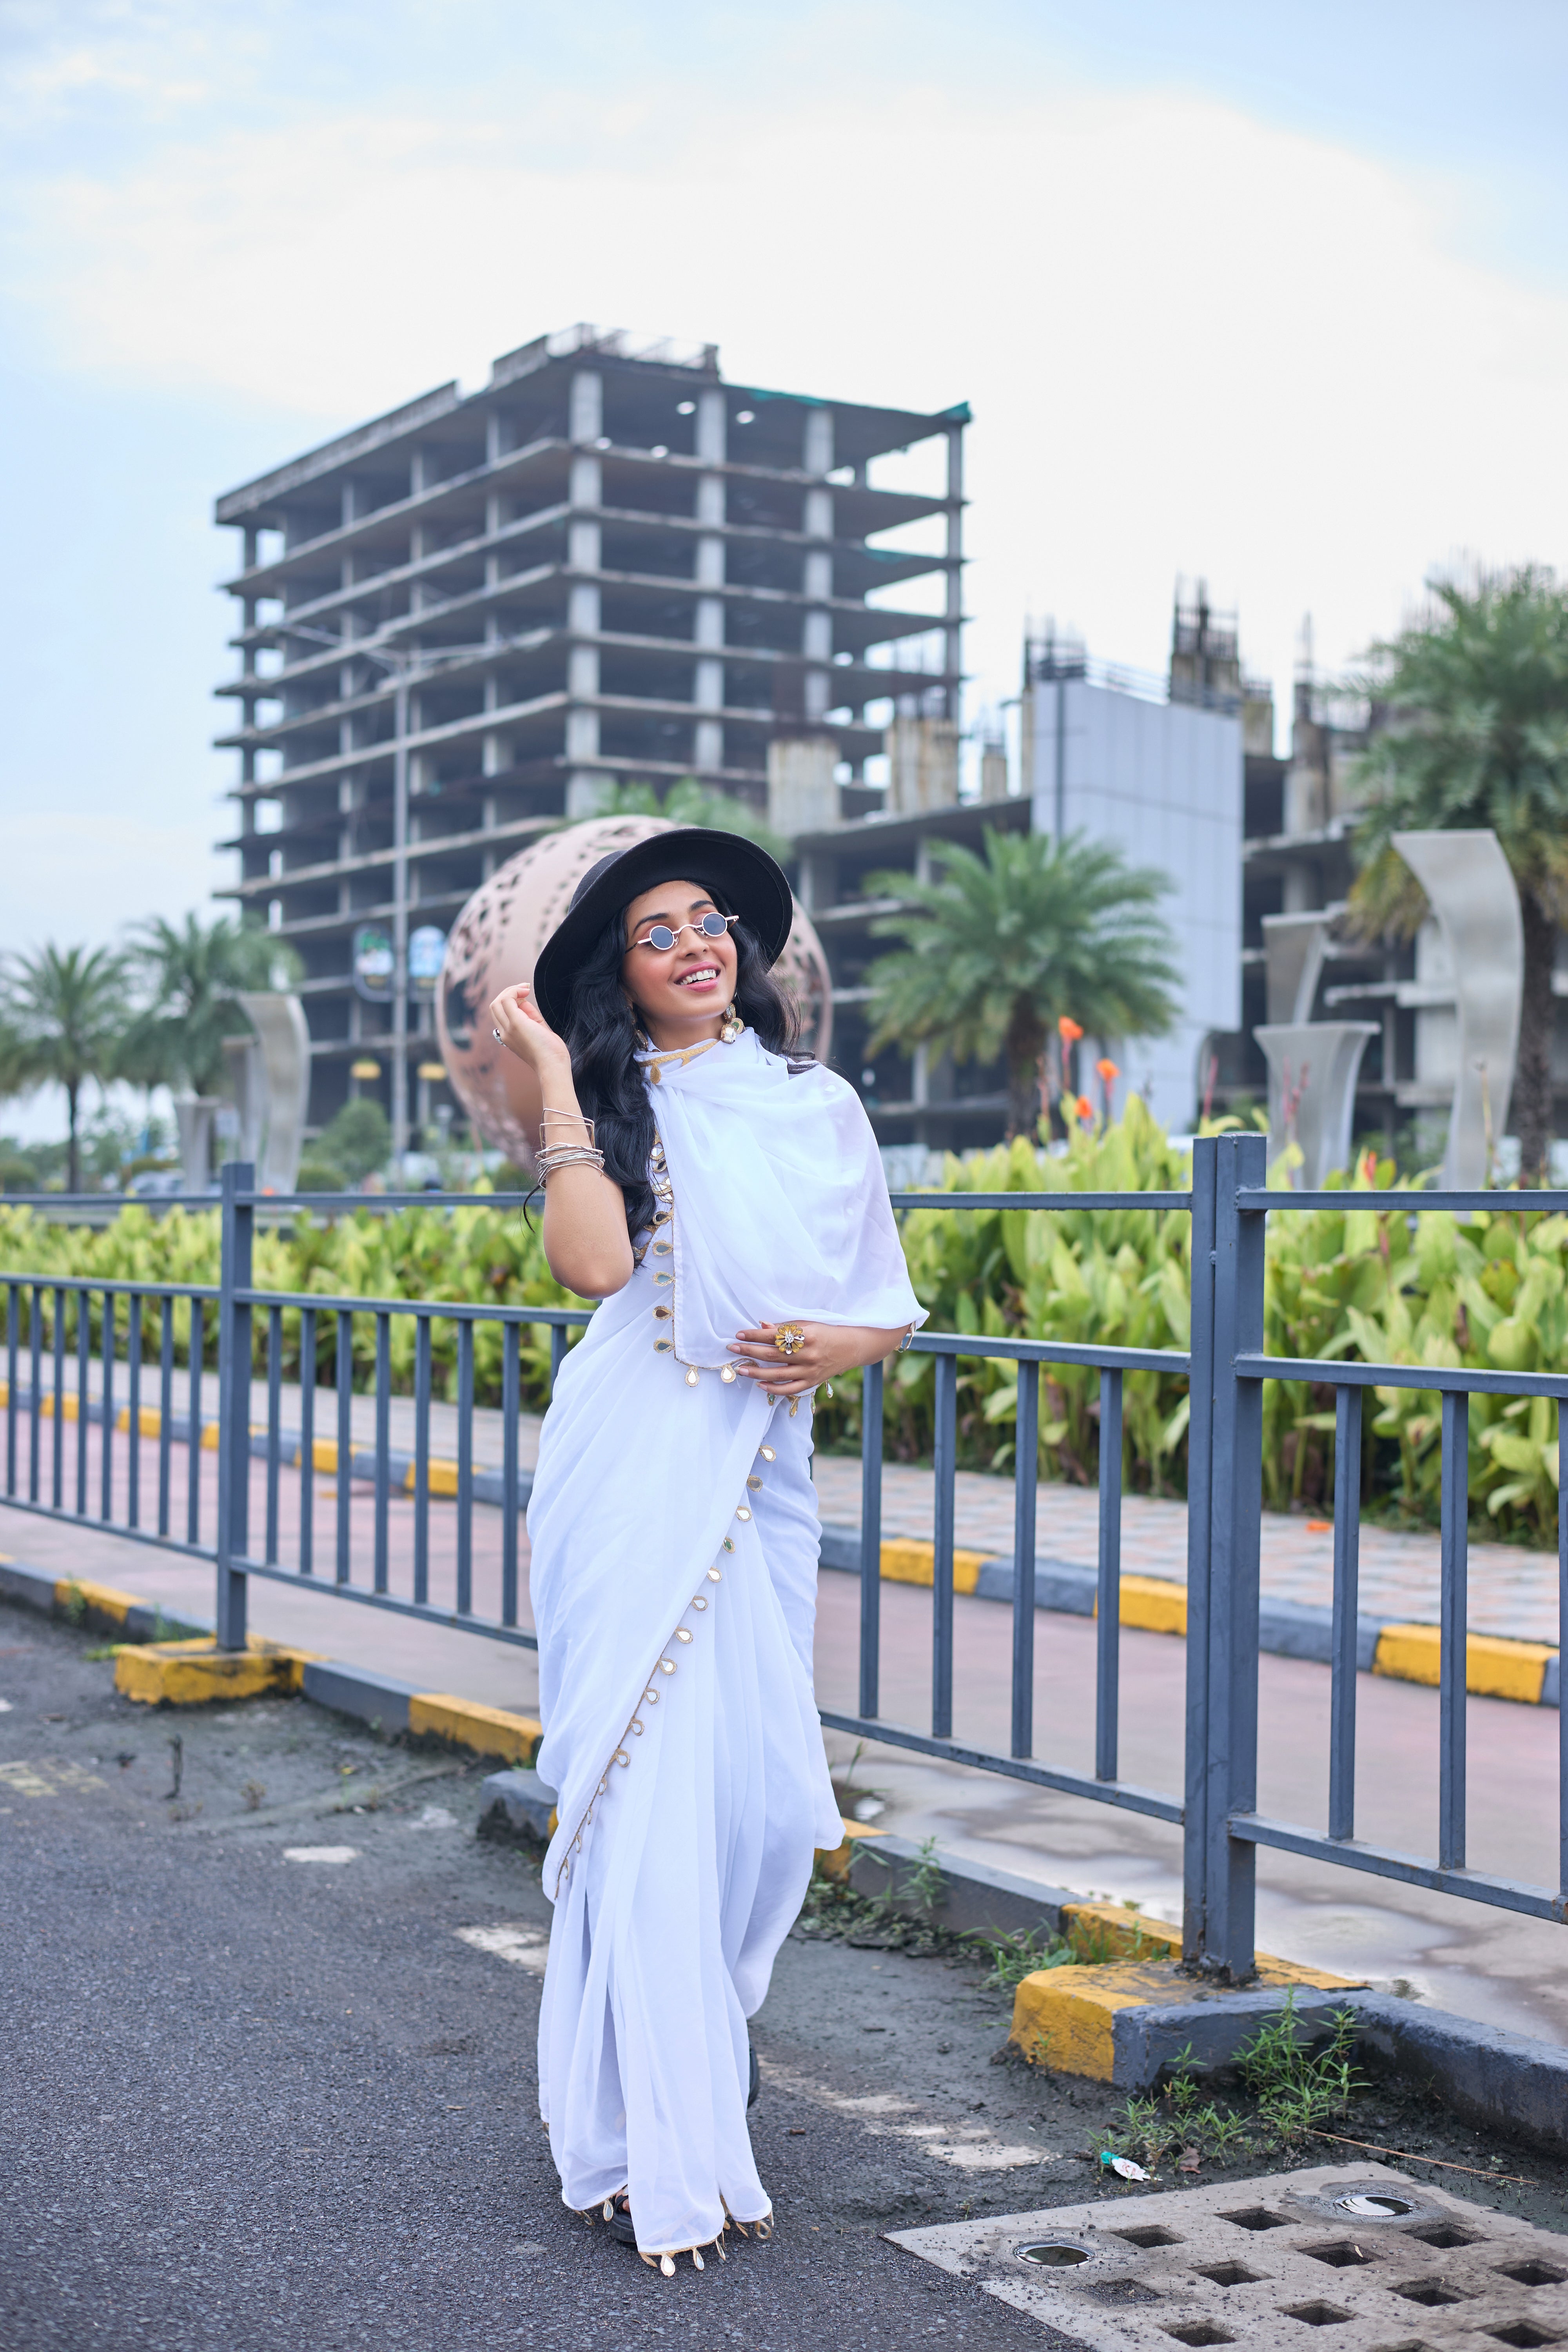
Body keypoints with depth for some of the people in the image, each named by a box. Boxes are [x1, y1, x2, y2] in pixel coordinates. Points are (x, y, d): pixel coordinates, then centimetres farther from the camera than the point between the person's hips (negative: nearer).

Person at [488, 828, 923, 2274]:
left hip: (763, 1483, 4)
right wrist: (554, 1076, -9)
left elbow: (893, 1306, 16)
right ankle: (657, 2163, 1)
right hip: (633, 1482, -3)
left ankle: (669, 2061, 27)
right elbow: (594, 1261, -15)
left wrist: (846, 1344, -7)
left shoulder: (820, 1106, 13)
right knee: (646, 1794, -7)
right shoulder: (608, 1104, 5)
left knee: (765, 1798, 1)